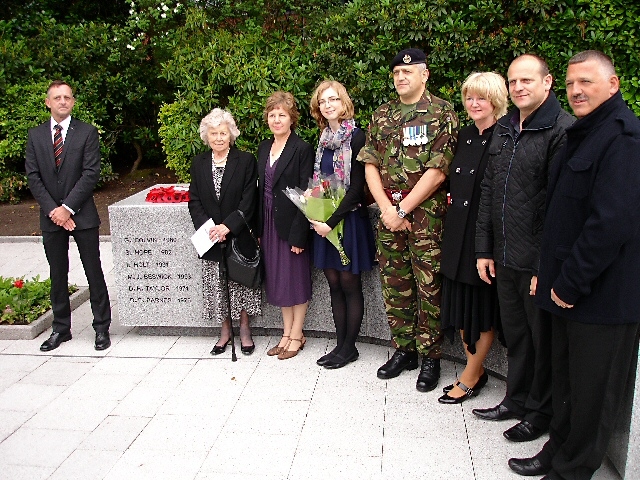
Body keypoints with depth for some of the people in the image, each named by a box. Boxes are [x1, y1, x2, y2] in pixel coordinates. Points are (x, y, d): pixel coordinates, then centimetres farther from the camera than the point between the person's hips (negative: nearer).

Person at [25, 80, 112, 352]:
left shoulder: (87, 133, -1)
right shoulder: (35, 136, 8)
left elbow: (91, 174, -9)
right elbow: (33, 178, 3)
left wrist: (68, 207, -15)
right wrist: (53, 210, -9)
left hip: (82, 216, -3)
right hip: (51, 217, 3)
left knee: (94, 273, 3)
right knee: (57, 276, 11)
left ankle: (102, 328, 13)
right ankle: (60, 329, 24)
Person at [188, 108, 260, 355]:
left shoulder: (246, 161, -4)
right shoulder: (198, 163, 7)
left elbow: (248, 201, -9)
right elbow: (194, 200, 5)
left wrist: (227, 226, -18)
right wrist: (207, 228, -10)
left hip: (239, 237, -3)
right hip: (211, 240, 3)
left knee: (241, 285, 5)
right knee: (216, 288, 9)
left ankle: (245, 330, 23)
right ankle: (225, 331, 26)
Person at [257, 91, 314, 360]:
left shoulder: (302, 149, -10)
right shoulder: (264, 148, 10)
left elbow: (305, 194, -14)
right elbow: (261, 189, 11)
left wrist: (298, 235, -18)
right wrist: (259, 227, 6)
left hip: (292, 223, -7)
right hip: (269, 224, 7)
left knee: (296, 278, 5)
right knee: (278, 280, 13)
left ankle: (296, 335, 18)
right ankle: (287, 333, 25)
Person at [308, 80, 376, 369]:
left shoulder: (356, 137, -10)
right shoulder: (323, 139, 11)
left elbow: (357, 187, -15)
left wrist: (332, 221, -16)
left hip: (349, 219, -7)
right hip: (324, 220, 7)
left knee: (349, 284, 3)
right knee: (334, 283, 10)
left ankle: (349, 348, 14)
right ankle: (340, 345, 21)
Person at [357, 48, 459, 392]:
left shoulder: (441, 113, -4)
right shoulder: (381, 116, 12)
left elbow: (437, 171, -12)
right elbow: (370, 166, 7)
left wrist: (402, 210, -12)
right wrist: (387, 209, -7)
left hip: (426, 213, -5)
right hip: (388, 212, 5)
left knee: (429, 286, 0)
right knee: (394, 284, 10)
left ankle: (430, 357, 14)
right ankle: (403, 350, 25)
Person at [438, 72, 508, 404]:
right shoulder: (465, 135, 11)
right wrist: (453, 197, 3)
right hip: (458, 230, 8)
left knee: (484, 305, 5)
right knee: (461, 302, 12)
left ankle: (470, 376, 17)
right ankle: (476, 369, 27)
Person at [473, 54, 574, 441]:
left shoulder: (563, 130, -13)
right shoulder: (504, 128, 11)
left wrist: (546, 266, -17)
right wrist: (484, 249, 10)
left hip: (540, 262, -7)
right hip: (505, 258, 7)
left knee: (544, 339, 10)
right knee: (515, 334, 19)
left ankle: (542, 412, 28)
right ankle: (517, 400, 36)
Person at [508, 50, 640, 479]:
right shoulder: (584, 133, 14)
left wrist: (570, 283, -18)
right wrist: (556, 275, 11)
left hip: (602, 295, -9)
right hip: (569, 288, 9)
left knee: (592, 391, 7)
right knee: (566, 378, 20)